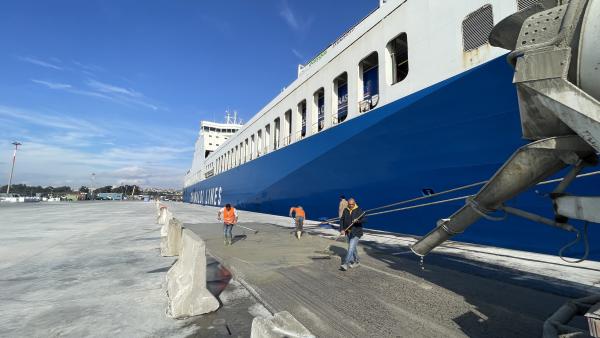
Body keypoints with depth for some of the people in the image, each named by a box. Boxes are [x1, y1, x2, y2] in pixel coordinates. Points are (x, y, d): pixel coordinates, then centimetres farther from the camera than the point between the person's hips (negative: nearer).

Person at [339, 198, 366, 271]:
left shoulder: (359, 210, -9)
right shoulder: (345, 210, 3)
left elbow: (365, 219, -15)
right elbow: (342, 220, 6)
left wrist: (358, 221, -32)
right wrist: (342, 229, -5)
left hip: (356, 232, -5)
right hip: (348, 232, 6)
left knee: (351, 248, -12)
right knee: (353, 247, 18)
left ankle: (346, 264, -11)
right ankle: (356, 261, 36)